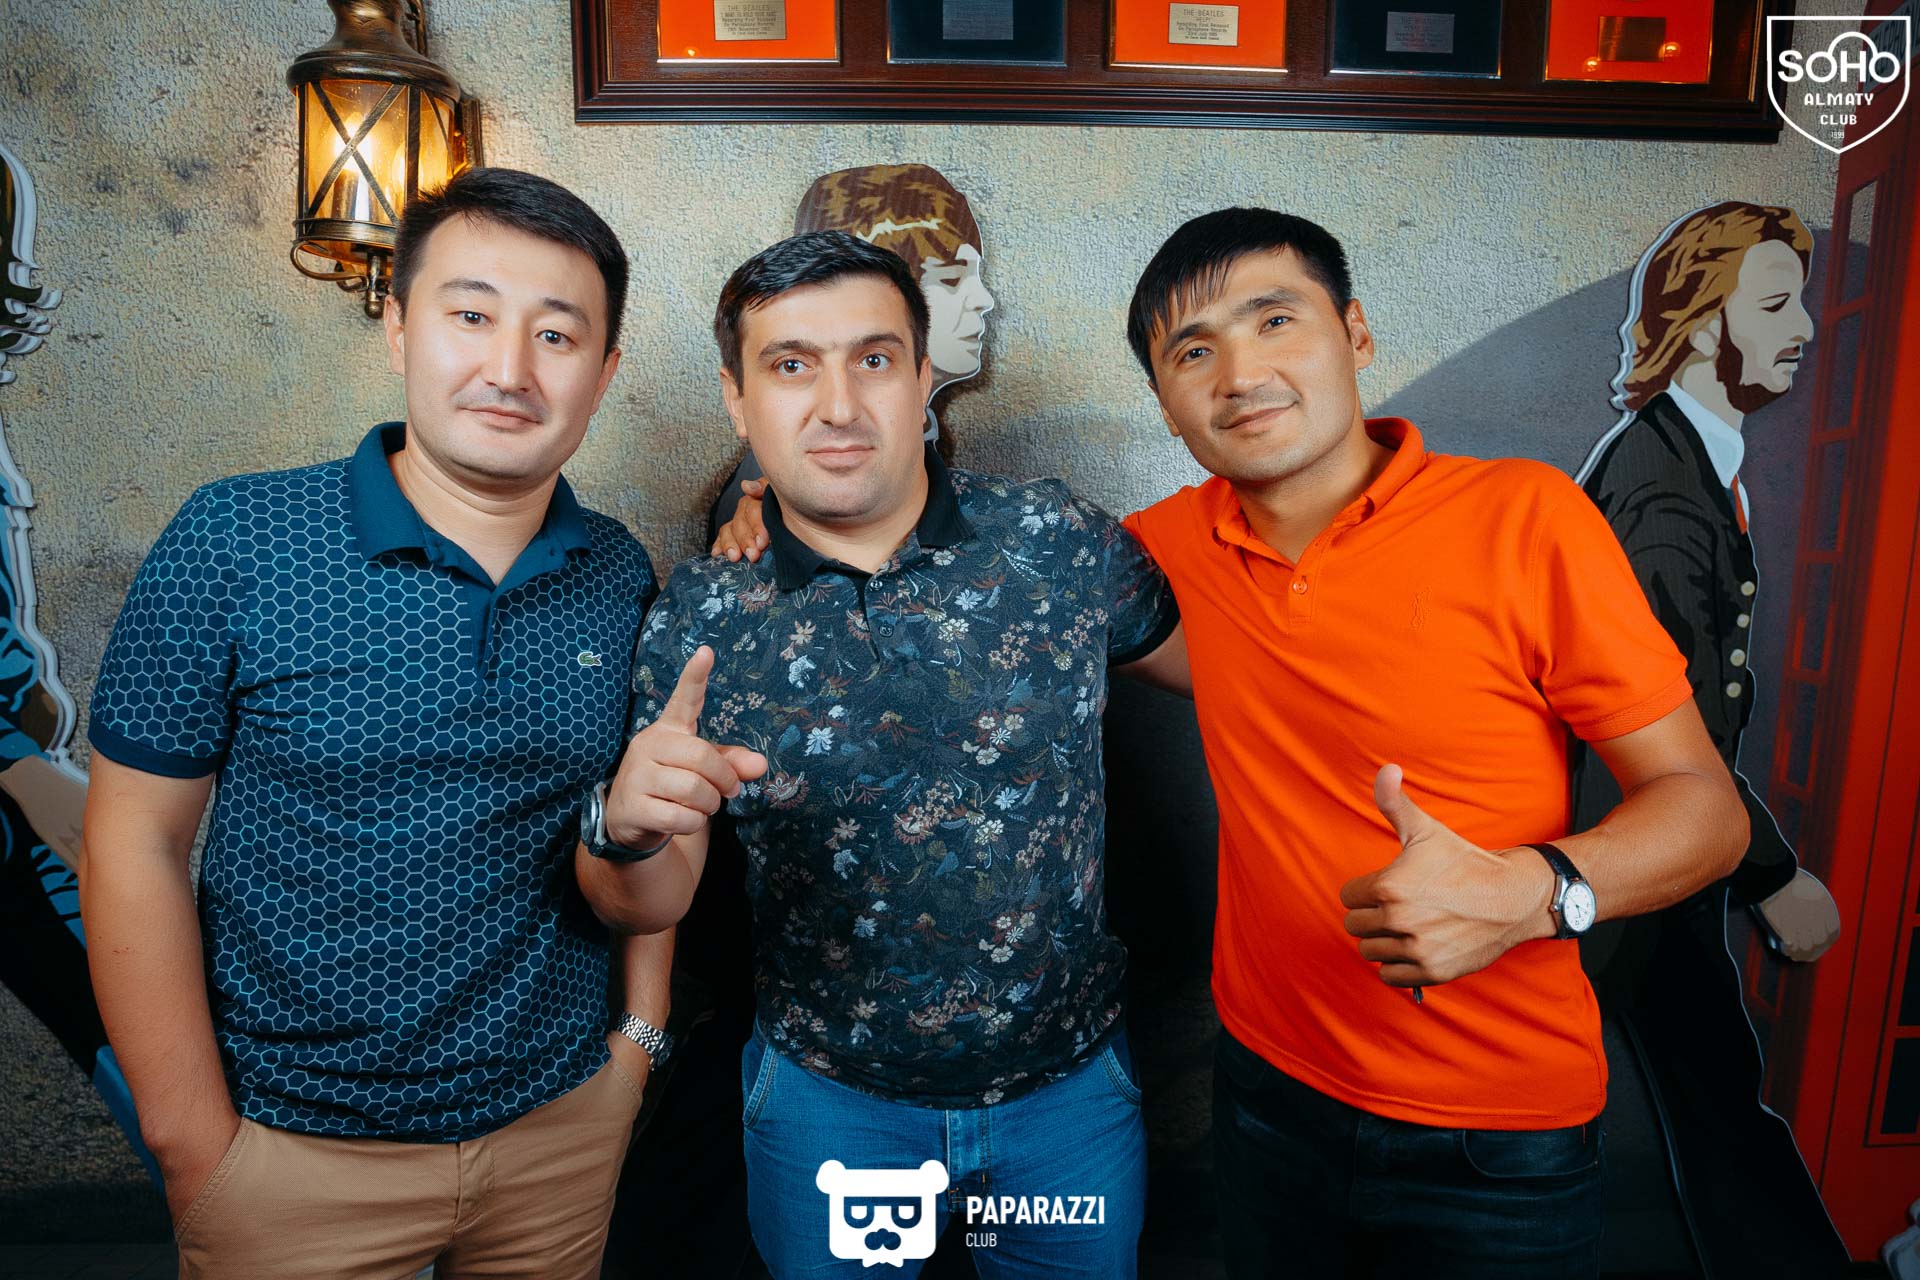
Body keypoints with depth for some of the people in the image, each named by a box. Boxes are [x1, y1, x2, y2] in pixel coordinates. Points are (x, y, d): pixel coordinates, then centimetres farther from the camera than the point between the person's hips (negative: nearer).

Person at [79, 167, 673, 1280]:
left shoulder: (623, 578, -4)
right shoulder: (236, 543, -13)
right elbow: (137, 843, -10)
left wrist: (641, 1030, 4)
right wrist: (195, 1141, -8)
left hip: (560, 1118, 3)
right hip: (293, 1142, -2)